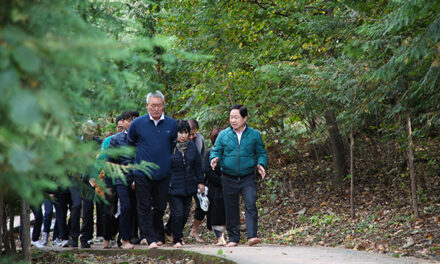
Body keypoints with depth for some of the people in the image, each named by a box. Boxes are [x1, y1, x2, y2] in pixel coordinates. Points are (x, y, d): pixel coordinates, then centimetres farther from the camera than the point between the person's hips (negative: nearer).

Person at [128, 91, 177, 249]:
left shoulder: (172, 124, 3)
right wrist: (136, 163, 12)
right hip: (142, 174, -1)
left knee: (160, 207, 7)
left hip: (163, 174, 1)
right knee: (144, 208, -4)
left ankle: (159, 237, 22)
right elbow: (130, 145, 13)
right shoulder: (137, 123, -1)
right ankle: (151, 239, -3)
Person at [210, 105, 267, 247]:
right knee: (231, 210, 7)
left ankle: (252, 236, -19)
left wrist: (261, 164, -12)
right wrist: (214, 159, -19)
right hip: (229, 179, 2)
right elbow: (216, 150, 4)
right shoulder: (223, 135, 3)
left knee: (250, 205, -16)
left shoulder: (254, 135, 2)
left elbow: (261, 153, 8)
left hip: (248, 178, -1)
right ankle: (233, 238, 18)